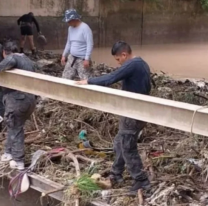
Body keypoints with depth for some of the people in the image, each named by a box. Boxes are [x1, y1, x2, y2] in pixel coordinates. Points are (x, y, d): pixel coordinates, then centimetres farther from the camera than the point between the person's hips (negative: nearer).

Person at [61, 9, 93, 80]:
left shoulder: (85, 28, -15)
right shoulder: (70, 28, 9)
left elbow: (90, 44, -19)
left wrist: (87, 59, -23)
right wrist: (64, 55, 19)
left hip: (82, 59, -8)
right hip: (72, 58, 8)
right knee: (65, 78, 8)